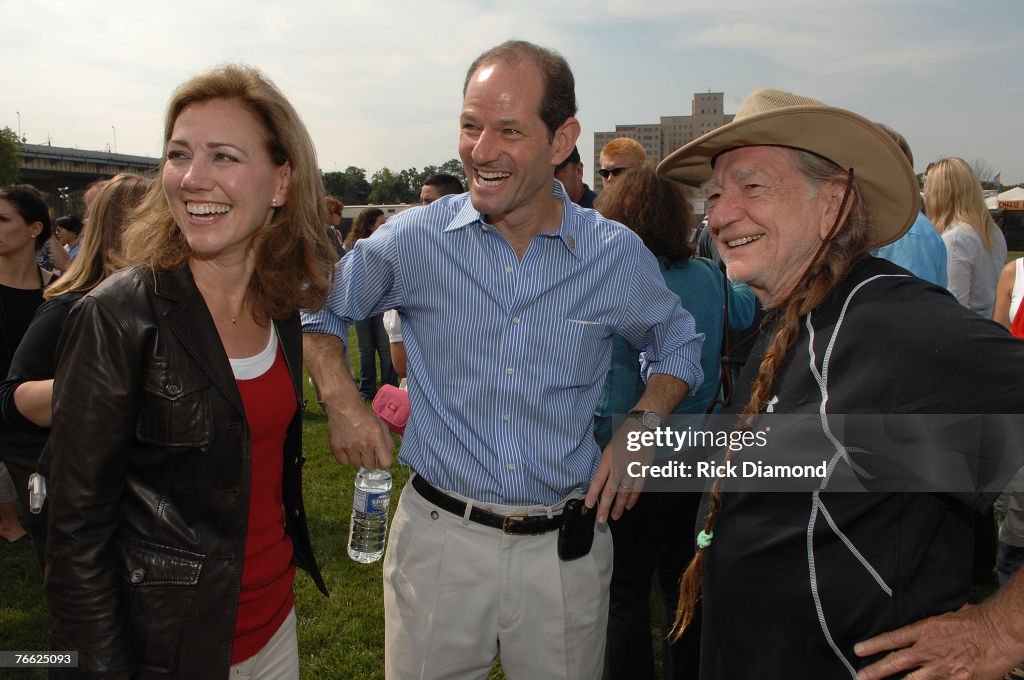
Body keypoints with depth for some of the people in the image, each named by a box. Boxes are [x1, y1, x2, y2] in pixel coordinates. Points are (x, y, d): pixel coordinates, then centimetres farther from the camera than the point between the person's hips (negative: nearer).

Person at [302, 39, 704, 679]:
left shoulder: (618, 255, -6)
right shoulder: (413, 239, -8)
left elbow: (678, 346, 12)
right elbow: (317, 310, 9)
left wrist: (640, 426, -4)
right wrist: (341, 399, -6)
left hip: (567, 547, 1)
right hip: (440, 536, 0)